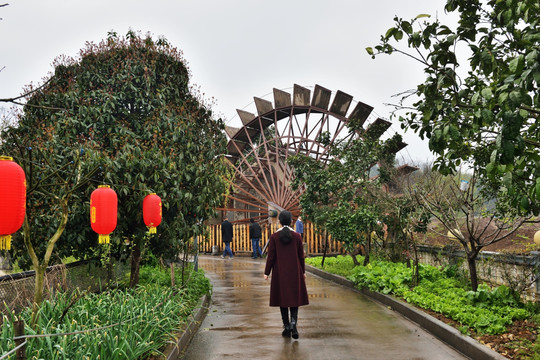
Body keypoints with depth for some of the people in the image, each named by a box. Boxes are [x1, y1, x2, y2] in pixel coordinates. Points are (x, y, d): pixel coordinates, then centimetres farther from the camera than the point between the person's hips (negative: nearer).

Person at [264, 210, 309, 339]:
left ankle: (287, 327, 11)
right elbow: (301, 256, 2)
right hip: (295, 272, 1)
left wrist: (267, 272, 1)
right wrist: (303, 271, 13)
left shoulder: (274, 237, -7)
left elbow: (271, 256, -6)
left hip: (279, 272, -1)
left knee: (282, 299, 9)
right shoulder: (297, 236, -4)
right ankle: (293, 322, -12)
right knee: (295, 298, 9)